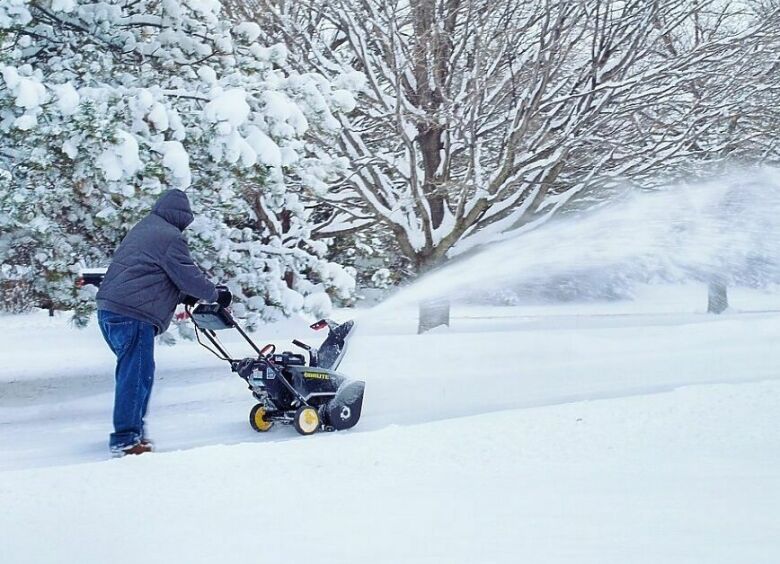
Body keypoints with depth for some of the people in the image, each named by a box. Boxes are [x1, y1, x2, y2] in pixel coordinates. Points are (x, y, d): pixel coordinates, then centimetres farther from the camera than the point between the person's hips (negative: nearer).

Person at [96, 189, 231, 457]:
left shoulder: (143, 229, 24)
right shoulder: (170, 237, -8)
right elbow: (188, 275, -6)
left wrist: (185, 296, 29)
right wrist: (216, 294, 9)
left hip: (109, 310, 10)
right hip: (133, 315, -10)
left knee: (134, 373, 17)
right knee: (136, 375, -6)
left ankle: (132, 430, 23)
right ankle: (125, 440, -6)